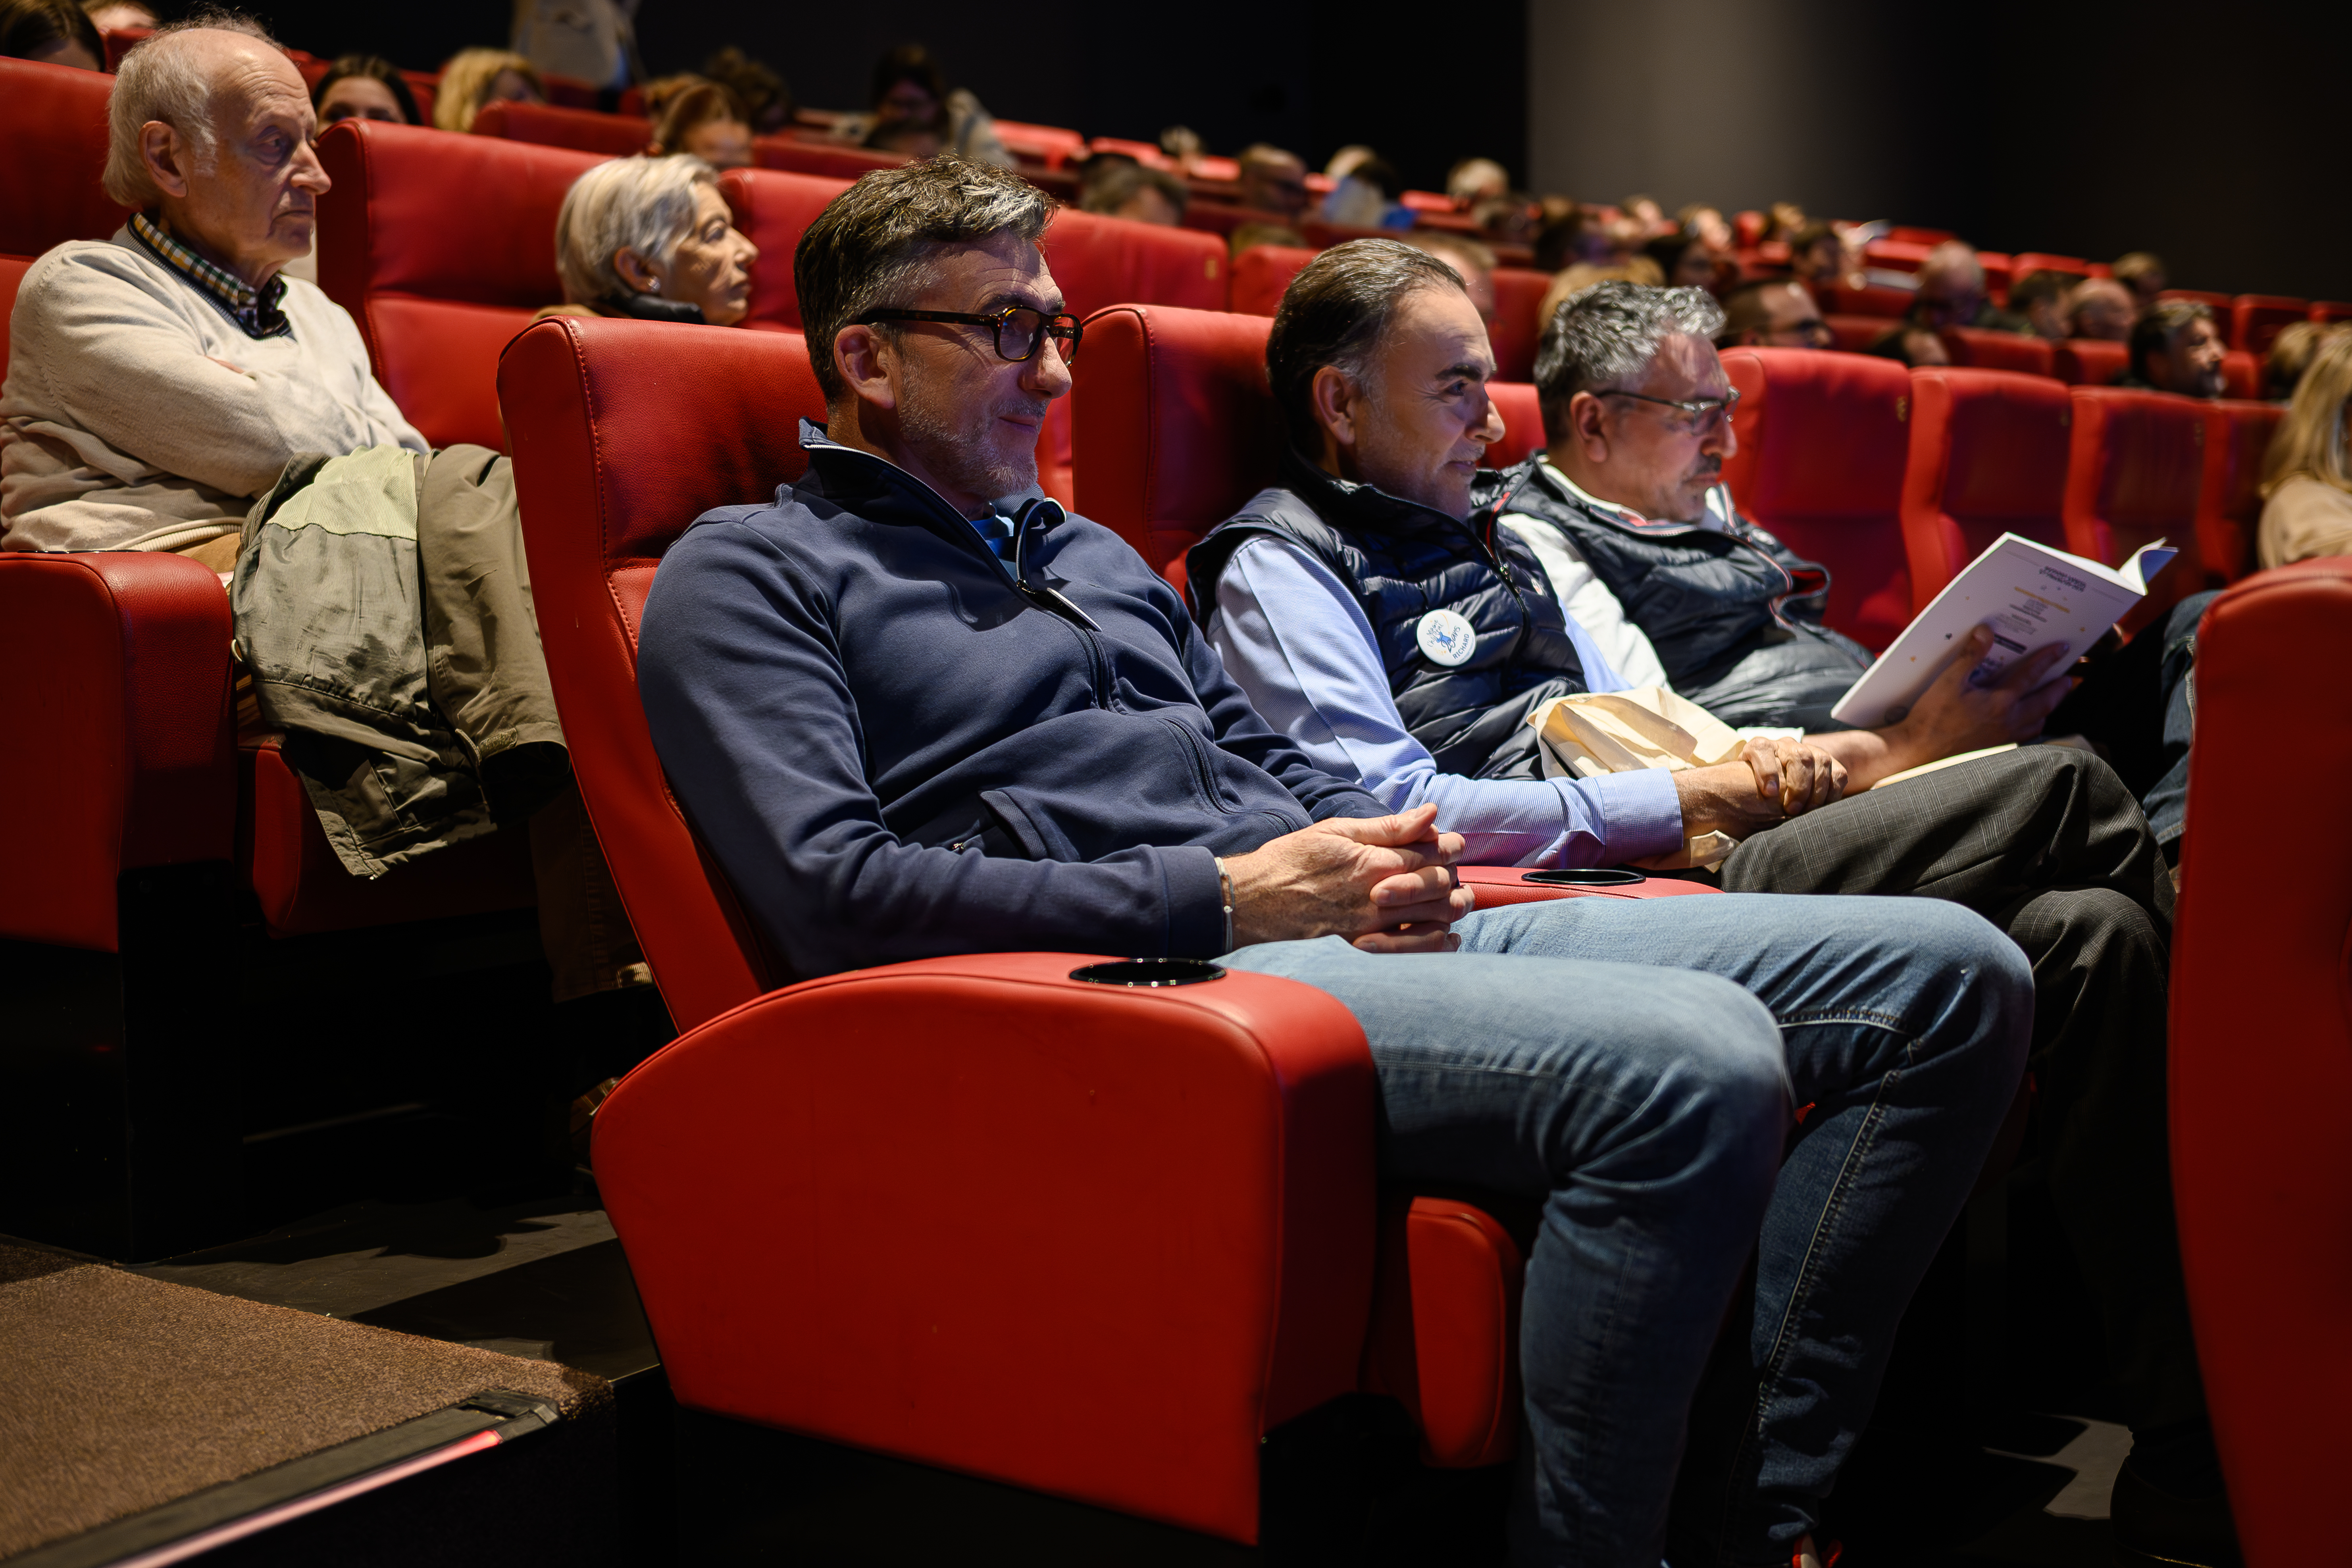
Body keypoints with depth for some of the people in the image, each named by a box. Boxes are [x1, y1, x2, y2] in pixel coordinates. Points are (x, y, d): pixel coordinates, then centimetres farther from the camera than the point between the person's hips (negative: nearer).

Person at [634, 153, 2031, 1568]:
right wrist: (1224, 898, -14)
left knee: (1955, 978, -3)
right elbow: (836, 894, -11)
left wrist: (1390, 852, 5)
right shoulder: (754, 573, 4)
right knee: (1697, 1061, -33)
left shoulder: (1089, 551, 29)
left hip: (1348, 930, 9)